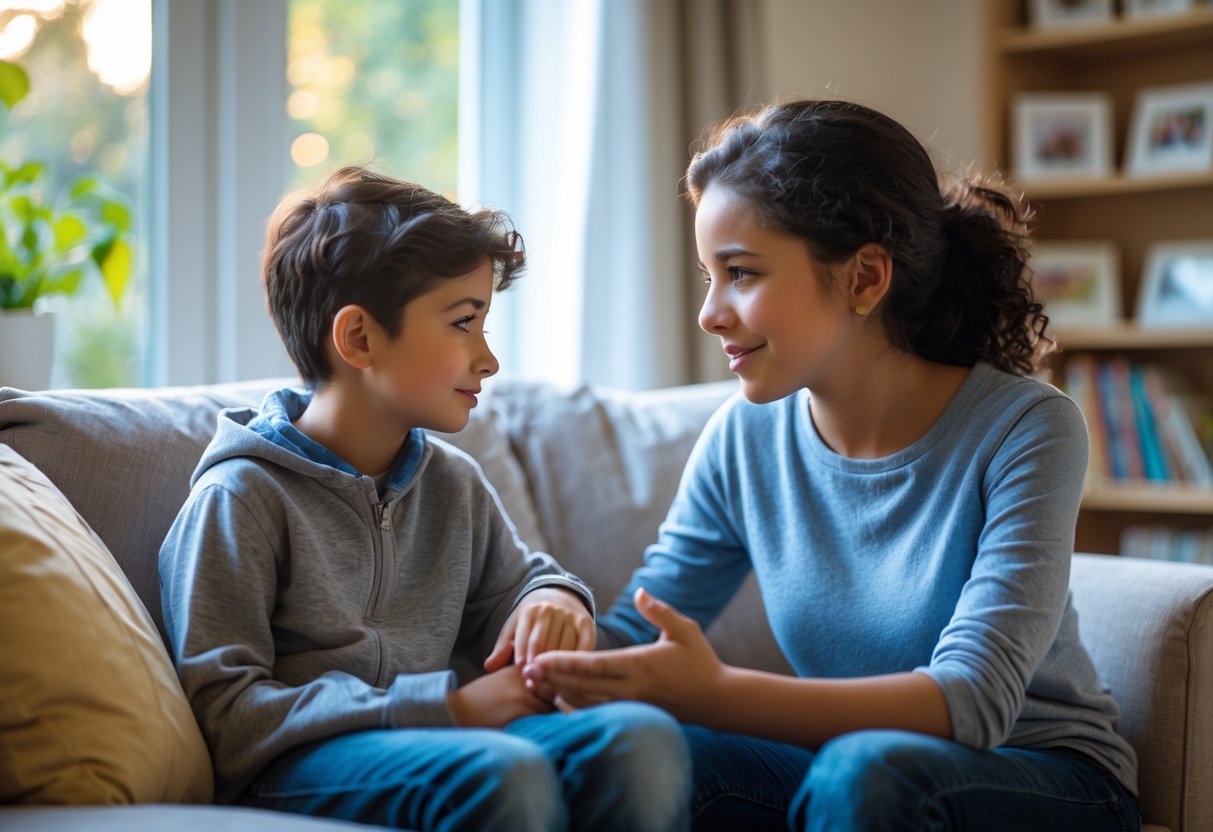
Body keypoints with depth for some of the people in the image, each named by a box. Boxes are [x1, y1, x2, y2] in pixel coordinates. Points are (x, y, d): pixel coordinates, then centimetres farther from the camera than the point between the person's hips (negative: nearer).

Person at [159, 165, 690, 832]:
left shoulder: (454, 484, 17)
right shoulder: (239, 499, -4)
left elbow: (517, 585, 33)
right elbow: (225, 718, -12)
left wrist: (555, 602, 4)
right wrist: (451, 709, -18)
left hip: (438, 750, 6)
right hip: (299, 771, -6)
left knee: (643, 737, -23)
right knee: (502, 771, -38)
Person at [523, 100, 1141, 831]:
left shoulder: (1027, 429, -17)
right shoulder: (746, 437, -3)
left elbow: (974, 702, -26)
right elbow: (636, 632, 2)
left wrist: (715, 693, -38)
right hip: (837, 769, 4)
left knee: (865, 769, -36)